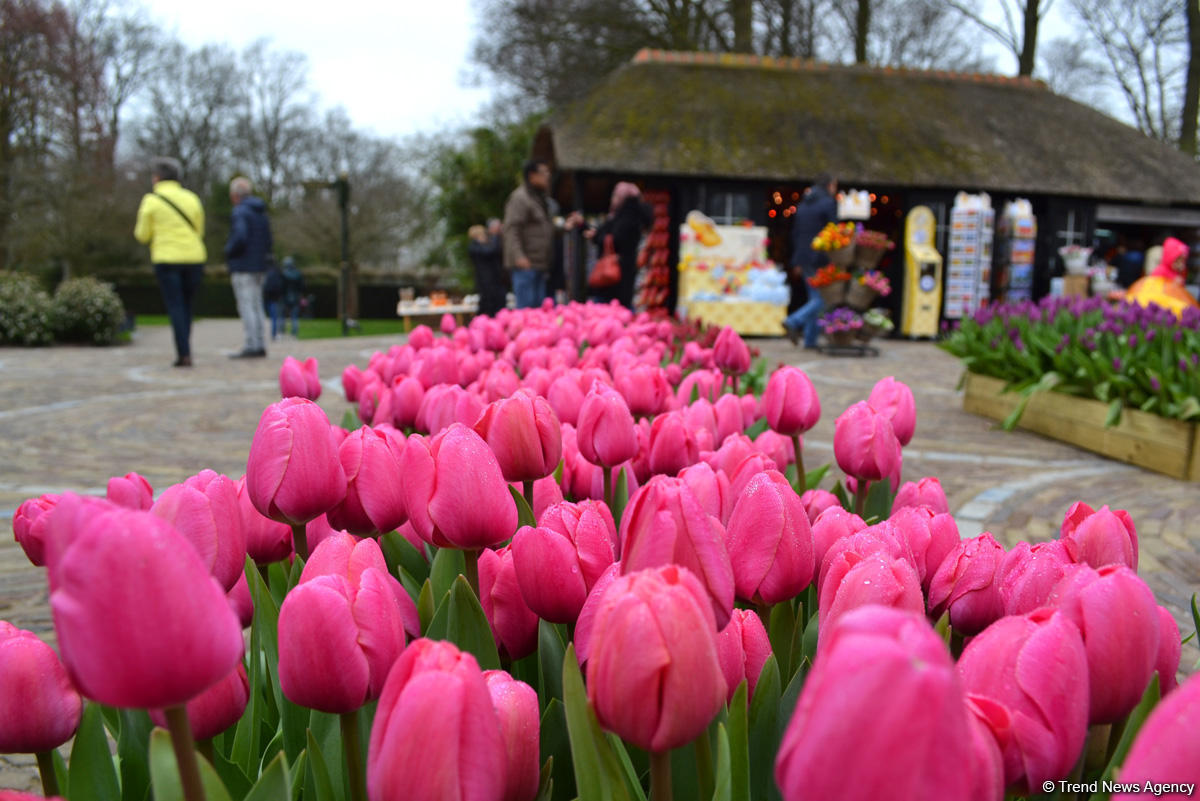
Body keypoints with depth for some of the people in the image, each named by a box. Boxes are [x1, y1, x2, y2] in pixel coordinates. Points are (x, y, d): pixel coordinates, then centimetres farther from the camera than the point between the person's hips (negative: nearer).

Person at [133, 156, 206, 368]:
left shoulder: (151, 201, -1)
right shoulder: (191, 198, 9)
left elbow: (143, 236, 4)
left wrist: (138, 230, 24)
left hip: (166, 259, -3)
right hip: (194, 257, 3)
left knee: (175, 307, -2)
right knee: (186, 306, 14)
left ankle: (184, 354, -10)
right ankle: (184, 349, 14)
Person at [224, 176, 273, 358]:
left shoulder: (240, 211, -11)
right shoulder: (261, 213, 15)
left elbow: (240, 238, -23)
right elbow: (268, 242, 16)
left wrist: (228, 252, -7)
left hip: (243, 268, -8)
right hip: (259, 267, 8)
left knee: (246, 307, -7)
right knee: (256, 307, 10)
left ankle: (252, 346, -9)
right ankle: (259, 345, 12)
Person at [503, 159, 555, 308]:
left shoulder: (539, 198, 22)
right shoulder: (520, 198, -9)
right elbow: (511, 229, -18)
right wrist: (519, 256, -28)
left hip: (539, 264, 10)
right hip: (525, 264, -10)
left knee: (539, 306, 9)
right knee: (526, 307, -12)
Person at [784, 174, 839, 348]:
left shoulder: (802, 205, 15)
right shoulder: (828, 203, -7)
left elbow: (795, 234, 16)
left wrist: (797, 262, 19)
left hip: (804, 259, 8)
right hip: (821, 259, -8)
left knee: (814, 298, 12)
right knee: (823, 299, -5)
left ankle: (810, 340, 8)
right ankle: (794, 322, -21)